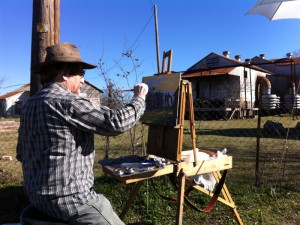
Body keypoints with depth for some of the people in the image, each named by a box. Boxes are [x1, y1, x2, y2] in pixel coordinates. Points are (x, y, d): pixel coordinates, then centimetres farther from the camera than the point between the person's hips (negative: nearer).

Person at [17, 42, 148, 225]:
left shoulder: (31, 103, 8)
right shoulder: (66, 101, -21)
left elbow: (22, 154, 16)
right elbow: (116, 122, -23)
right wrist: (139, 98, -6)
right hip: (68, 197, -10)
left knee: (107, 205, 26)